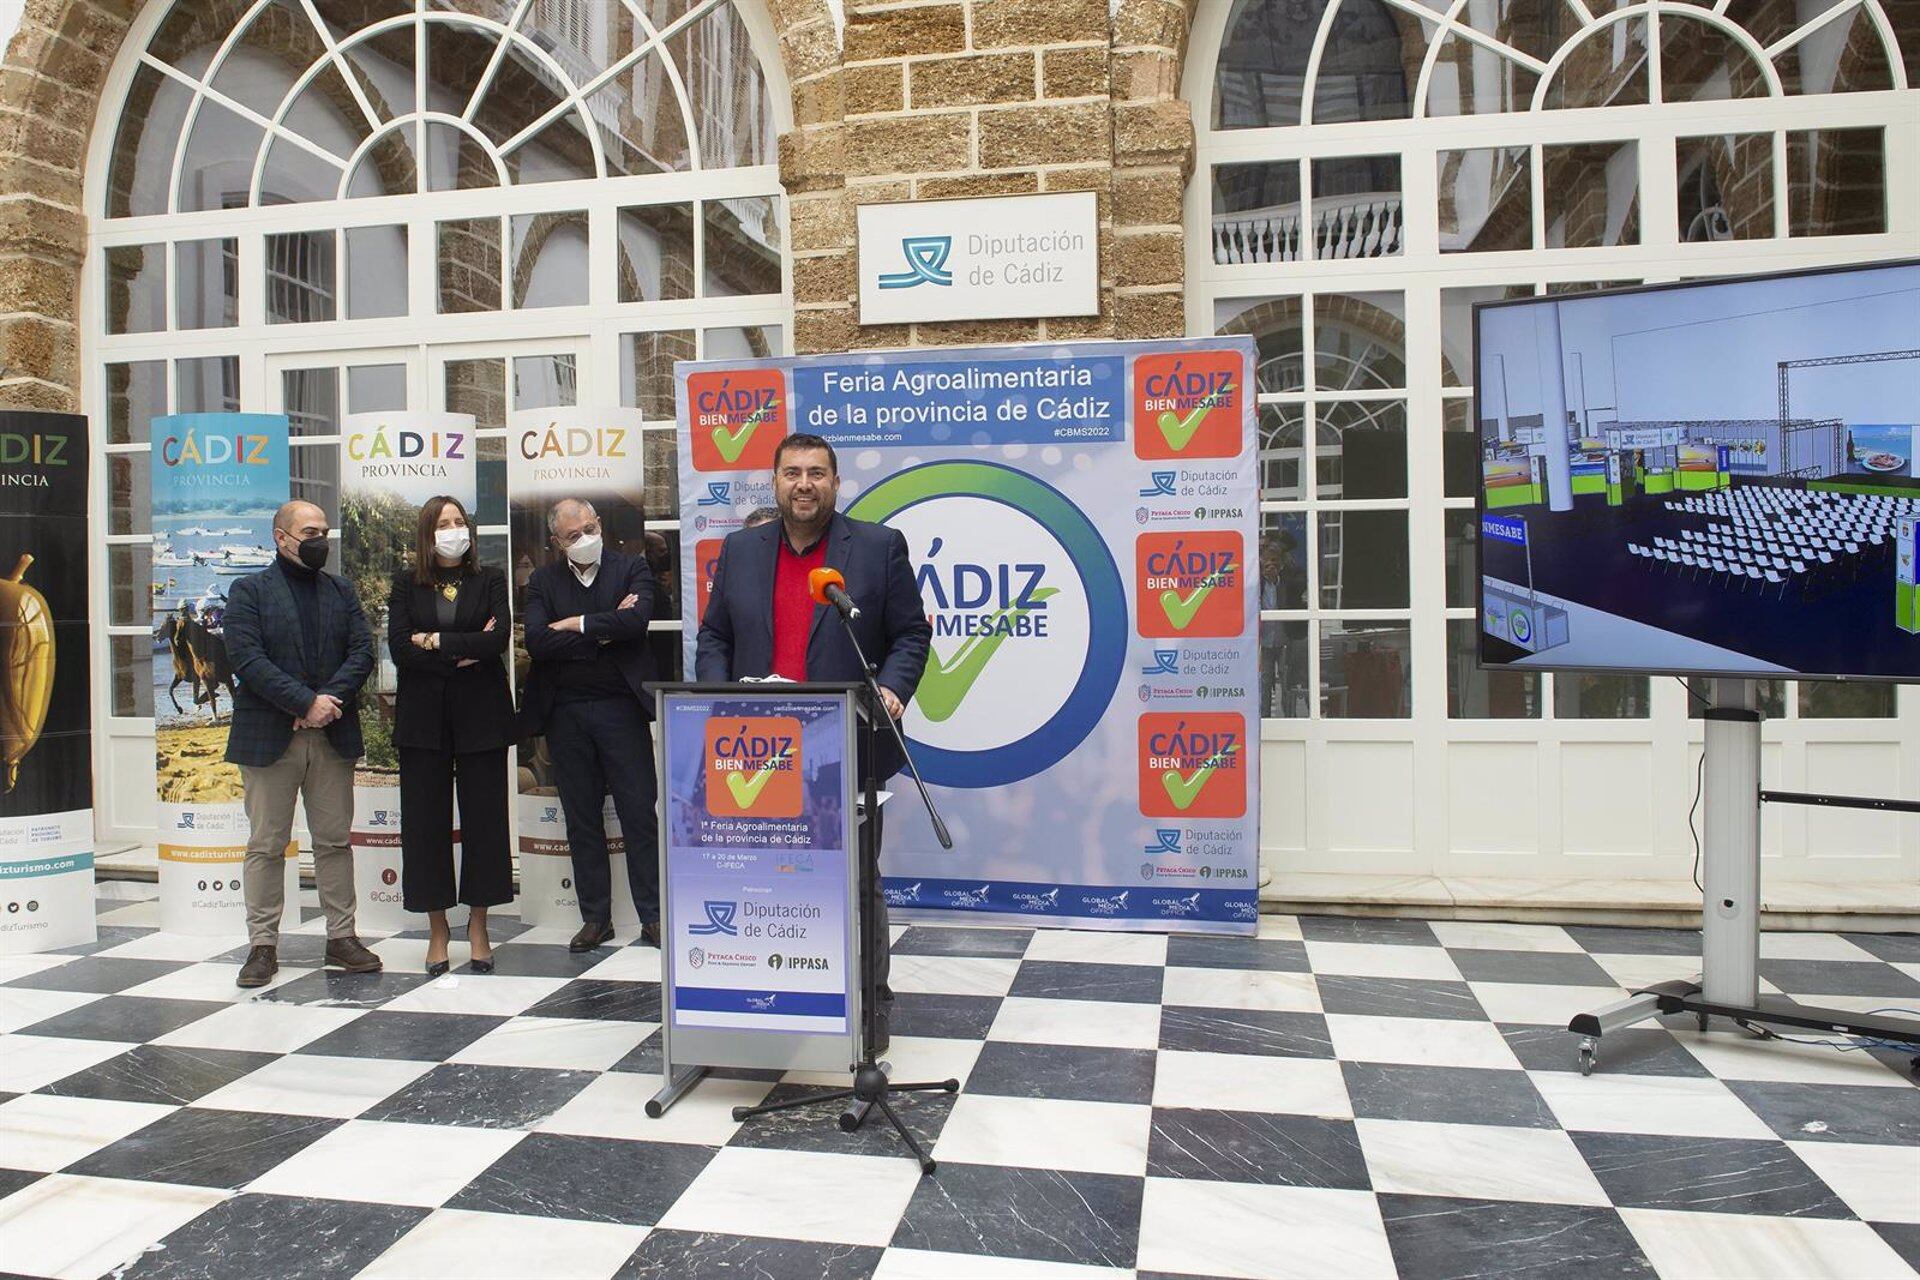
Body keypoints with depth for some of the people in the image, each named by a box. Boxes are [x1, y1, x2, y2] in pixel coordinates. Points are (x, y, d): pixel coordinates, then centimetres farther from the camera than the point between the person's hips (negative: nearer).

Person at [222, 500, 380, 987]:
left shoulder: (341, 591, 14)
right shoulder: (249, 591, 2)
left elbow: (362, 651, 4)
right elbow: (247, 658, -11)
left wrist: (331, 699, -13)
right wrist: (306, 703, -18)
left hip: (333, 735, 3)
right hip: (269, 736, -3)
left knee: (335, 840, 8)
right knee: (266, 845, 3)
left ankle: (341, 937, 15)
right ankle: (263, 945, 12)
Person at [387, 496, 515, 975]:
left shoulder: (490, 580, 7)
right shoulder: (406, 585, 9)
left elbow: (499, 638, -10)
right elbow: (399, 648, -5)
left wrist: (436, 640, -11)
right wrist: (466, 650, -11)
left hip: (480, 716, -1)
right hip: (423, 719, 1)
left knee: (484, 818, 2)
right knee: (425, 821, 2)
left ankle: (478, 926, 13)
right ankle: (437, 929, 14)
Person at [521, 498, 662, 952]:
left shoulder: (632, 569, 4)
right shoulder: (543, 582, 9)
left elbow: (636, 621, -16)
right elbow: (536, 642, -7)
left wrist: (577, 624, -9)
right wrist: (604, 632, -10)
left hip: (621, 708, -2)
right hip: (566, 714, 3)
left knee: (640, 816, 0)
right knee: (581, 821, 9)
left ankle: (652, 915, 9)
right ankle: (595, 918, 19)